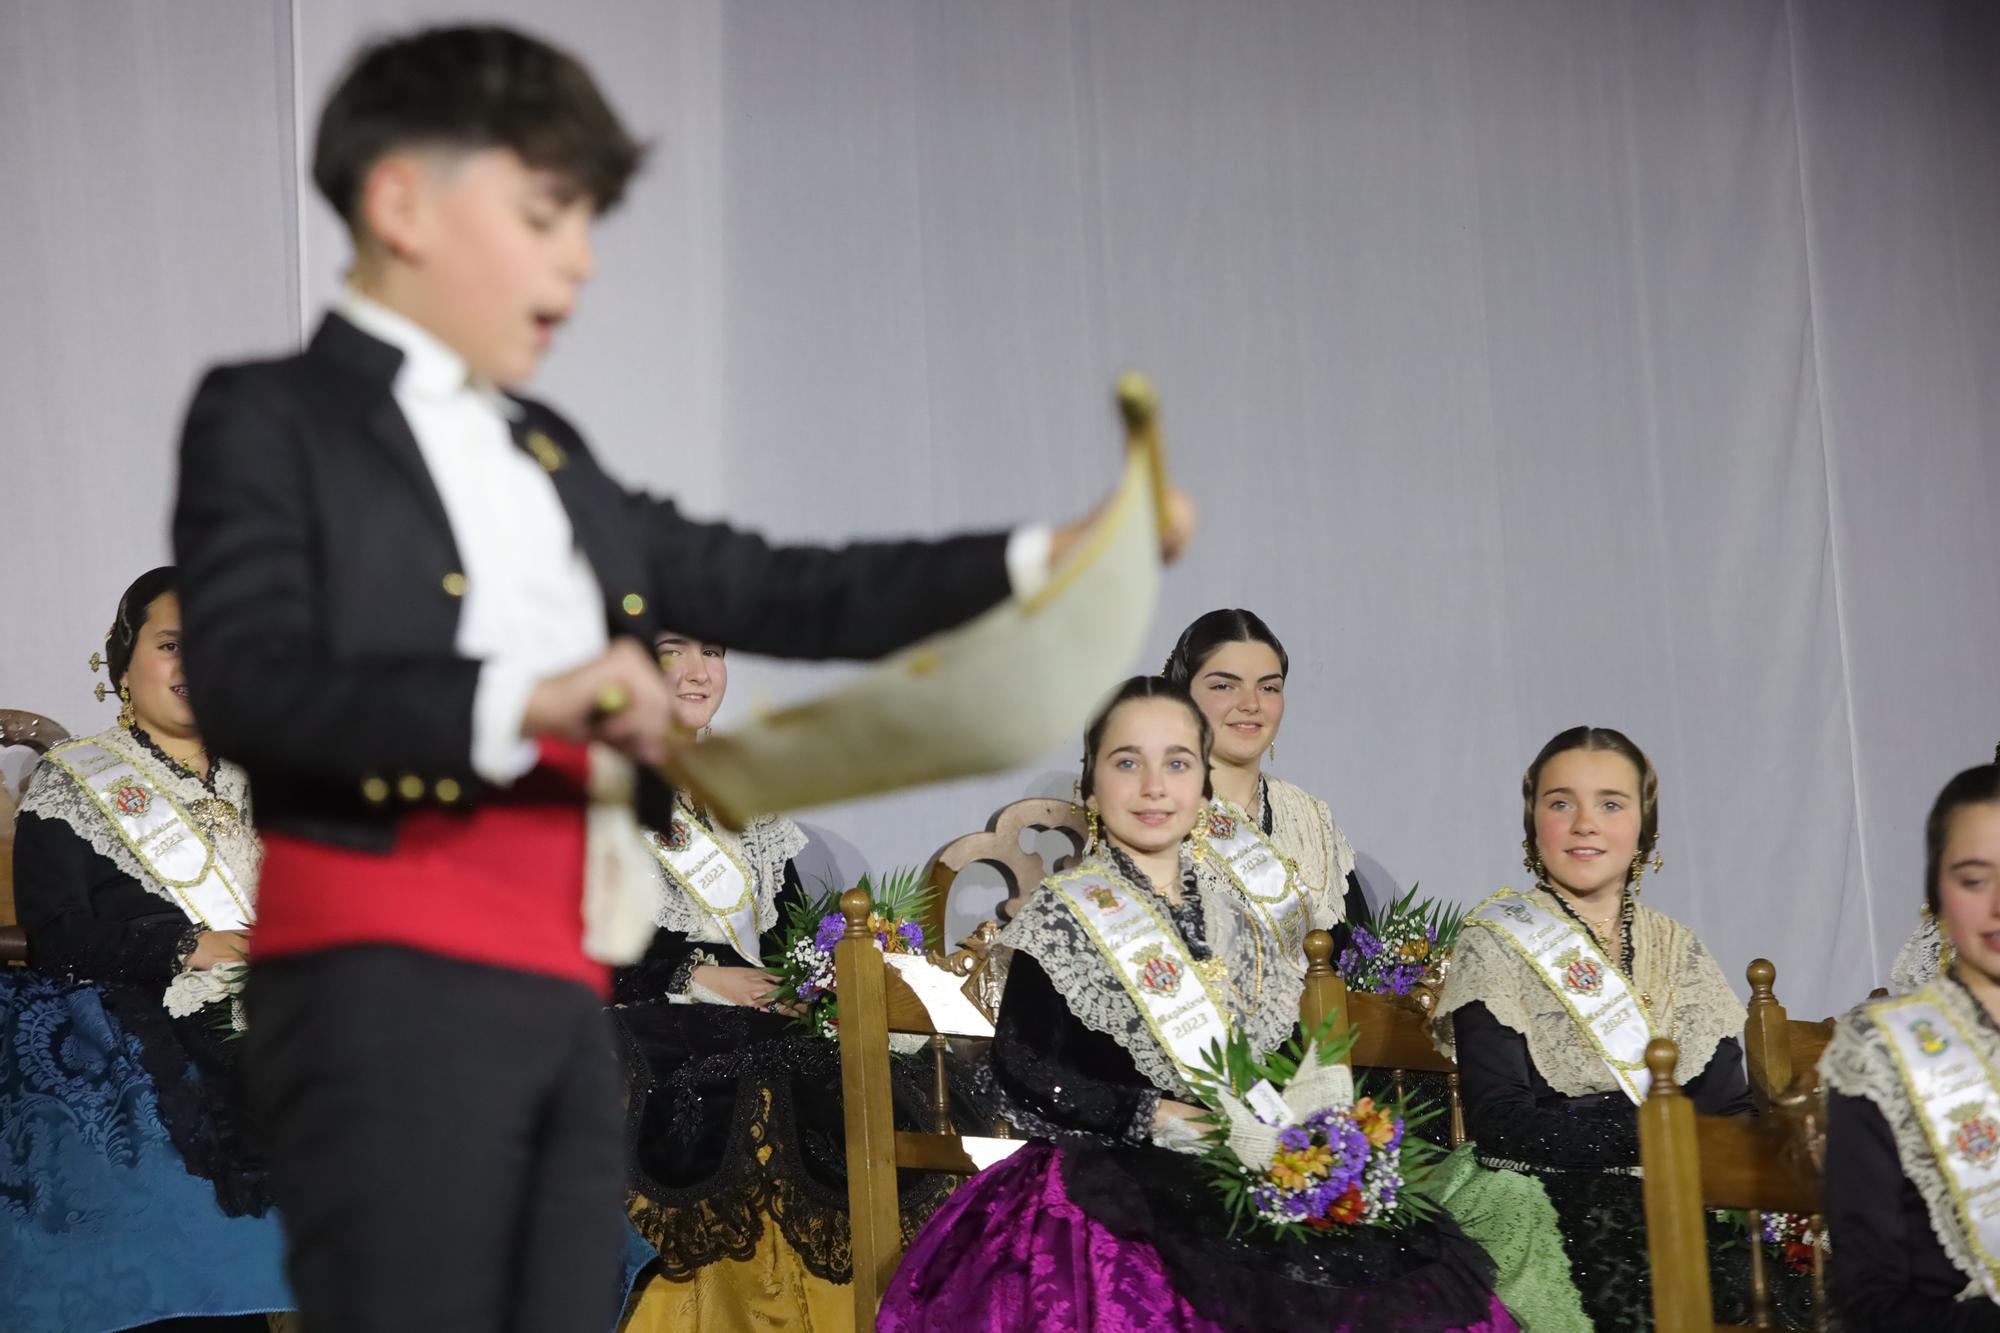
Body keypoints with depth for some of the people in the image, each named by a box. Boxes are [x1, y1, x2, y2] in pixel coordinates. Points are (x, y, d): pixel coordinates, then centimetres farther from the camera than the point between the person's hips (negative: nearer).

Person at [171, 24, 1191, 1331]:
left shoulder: (551, 461, 24)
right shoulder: (267, 420, 2)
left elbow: (779, 593, 24)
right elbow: (249, 682, -13)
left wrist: (1044, 560, 16)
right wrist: (521, 700, -26)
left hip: (564, 1000, 7)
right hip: (387, 982, -7)